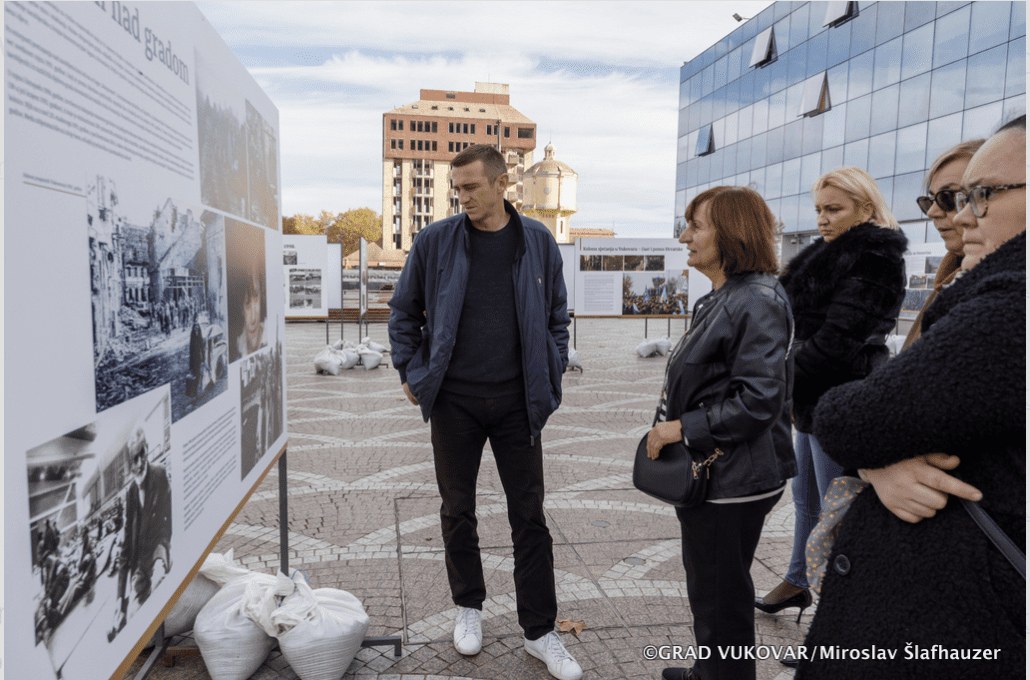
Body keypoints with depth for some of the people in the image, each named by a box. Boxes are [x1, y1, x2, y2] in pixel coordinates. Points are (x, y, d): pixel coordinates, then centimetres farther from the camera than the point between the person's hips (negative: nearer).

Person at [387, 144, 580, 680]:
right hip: (454, 400, 0)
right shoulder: (435, 241, -2)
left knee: (530, 516, 6)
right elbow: (403, 312, 8)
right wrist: (413, 374, 1)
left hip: (517, 402, 0)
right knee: (457, 512, 13)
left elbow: (557, 317, 10)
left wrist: (550, 380, 4)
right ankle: (469, 607, 36)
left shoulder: (538, 241, 1)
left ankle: (539, 631, 21)